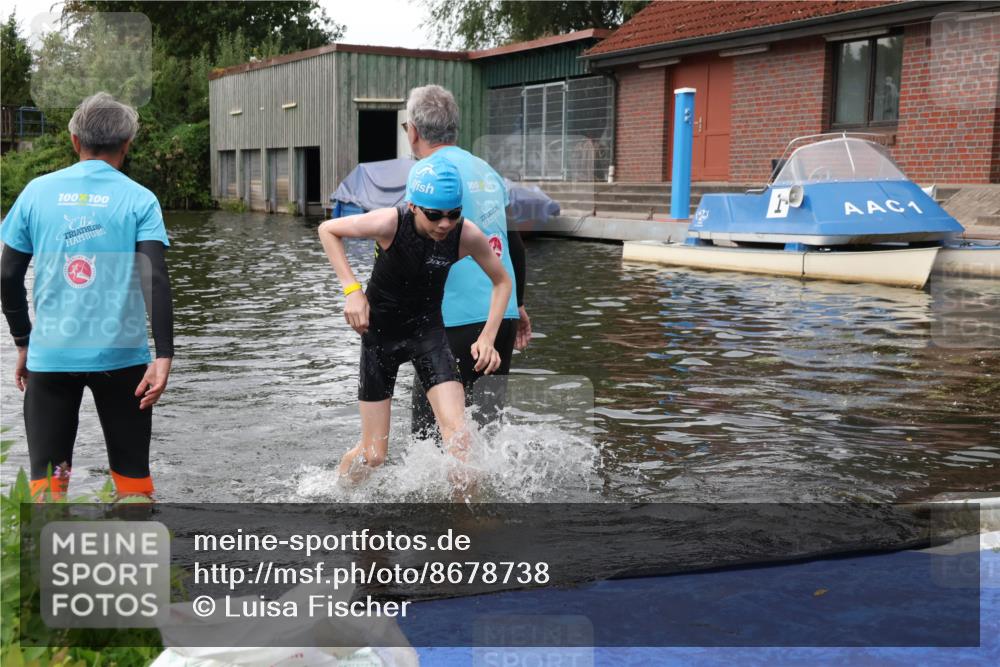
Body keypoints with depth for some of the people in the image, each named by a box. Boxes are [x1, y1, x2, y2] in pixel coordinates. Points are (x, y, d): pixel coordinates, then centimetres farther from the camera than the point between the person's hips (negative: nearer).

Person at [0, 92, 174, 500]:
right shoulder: (139, 199, -2)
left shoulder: (37, 191, 4)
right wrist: (164, 356, -16)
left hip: (50, 355, 1)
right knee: (132, 477, 11)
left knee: (46, 482, 9)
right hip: (120, 354, -1)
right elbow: (155, 279, -13)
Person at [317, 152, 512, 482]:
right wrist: (352, 289, -18)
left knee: (459, 438, -16)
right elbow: (328, 230, -9)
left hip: (428, 331, 2)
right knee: (373, 455, 5)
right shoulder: (389, 223, -26)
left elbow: (502, 282, -1)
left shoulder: (468, 236, -20)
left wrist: (487, 337, -13)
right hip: (379, 333, -2)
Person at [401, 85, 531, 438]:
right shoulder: (486, 170, 15)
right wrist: (518, 305, 28)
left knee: (429, 430, 0)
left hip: (457, 320, -8)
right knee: (487, 423, 14)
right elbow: (515, 246, 19)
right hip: (503, 316, 8)